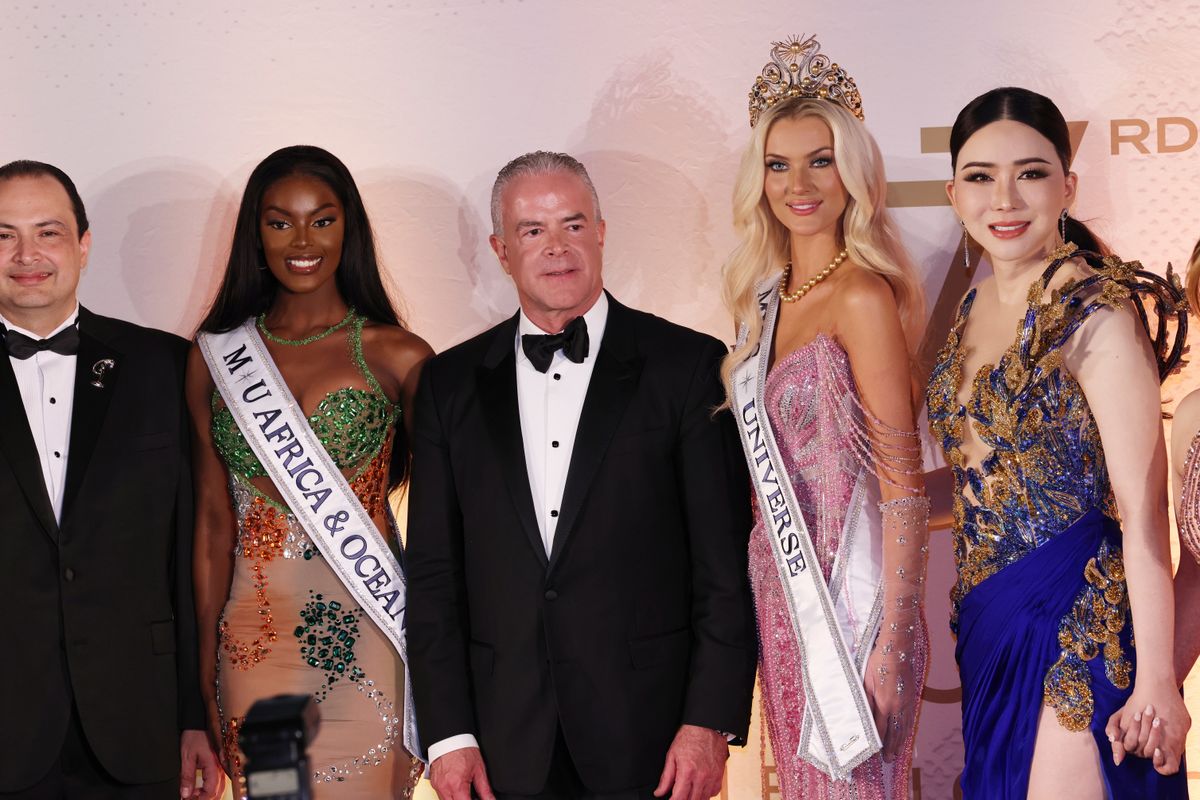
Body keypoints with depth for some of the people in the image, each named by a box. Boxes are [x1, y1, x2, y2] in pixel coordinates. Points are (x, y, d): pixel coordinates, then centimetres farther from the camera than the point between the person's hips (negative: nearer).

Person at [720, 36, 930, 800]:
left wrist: (891, 643, -19)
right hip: (783, 592, 7)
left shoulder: (863, 296, -13)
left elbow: (902, 485, -16)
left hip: (849, 595, -7)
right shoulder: (770, 295, 10)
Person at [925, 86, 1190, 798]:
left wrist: (1156, 683, -20)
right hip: (990, 627, 8)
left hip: (1077, 630, -7)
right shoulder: (979, 307, 8)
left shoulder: (1095, 312, -15)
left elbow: (1143, 509, -17)